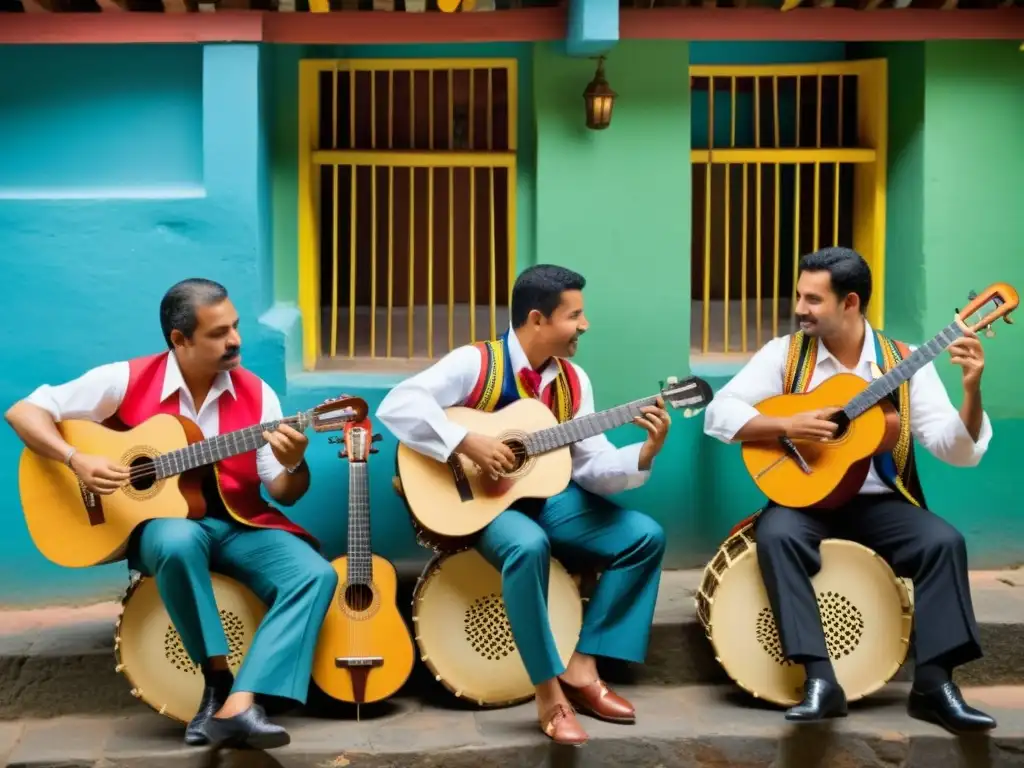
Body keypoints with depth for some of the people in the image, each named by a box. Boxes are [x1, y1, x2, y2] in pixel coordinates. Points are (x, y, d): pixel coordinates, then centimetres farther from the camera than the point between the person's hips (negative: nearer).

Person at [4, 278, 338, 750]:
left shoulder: (256, 393, 1)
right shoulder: (127, 380, -6)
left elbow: (284, 494, 2)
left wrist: (294, 465, -22)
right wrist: (76, 460, -21)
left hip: (238, 523, 3)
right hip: (159, 520, -3)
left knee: (316, 575, -25)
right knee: (179, 542, -40)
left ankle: (238, 706, -37)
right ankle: (219, 679, -23)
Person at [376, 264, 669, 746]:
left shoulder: (573, 381, 2)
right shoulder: (475, 363, -16)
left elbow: (593, 465, 0)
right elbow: (396, 406, -26)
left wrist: (645, 453, -19)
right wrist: (469, 443, -31)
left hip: (544, 495, 7)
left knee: (646, 537, -6)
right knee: (529, 546, -39)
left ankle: (581, 670, -4)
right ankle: (549, 693, -25)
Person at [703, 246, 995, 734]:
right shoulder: (785, 352, 0)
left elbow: (959, 451, -6)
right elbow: (719, 413, -8)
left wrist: (971, 389, -23)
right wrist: (788, 426, -21)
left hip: (881, 503, 1)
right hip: (804, 498, -1)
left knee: (944, 542, -26)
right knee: (776, 535, -32)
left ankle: (933, 683, -18)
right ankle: (819, 679, -31)